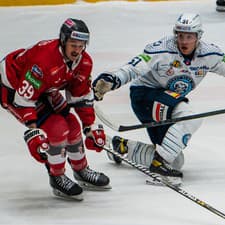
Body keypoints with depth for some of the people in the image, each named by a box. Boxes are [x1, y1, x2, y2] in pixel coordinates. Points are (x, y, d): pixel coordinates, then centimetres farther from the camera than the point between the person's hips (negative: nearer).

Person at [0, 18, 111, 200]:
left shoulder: (84, 62, -12)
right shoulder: (44, 60, -38)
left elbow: (82, 96, 2)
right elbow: (24, 97, -36)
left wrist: (91, 127, 0)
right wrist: (33, 132, -39)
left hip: (44, 89, 8)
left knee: (72, 125, 5)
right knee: (56, 128, -19)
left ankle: (82, 171, 27)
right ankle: (57, 179, -2)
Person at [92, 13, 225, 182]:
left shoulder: (209, 54, -10)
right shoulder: (162, 50, -25)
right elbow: (134, 68, -31)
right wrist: (111, 80, -48)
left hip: (171, 102, 7)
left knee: (176, 161, 7)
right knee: (190, 116, -33)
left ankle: (122, 147, 24)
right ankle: (160, 161, -28)